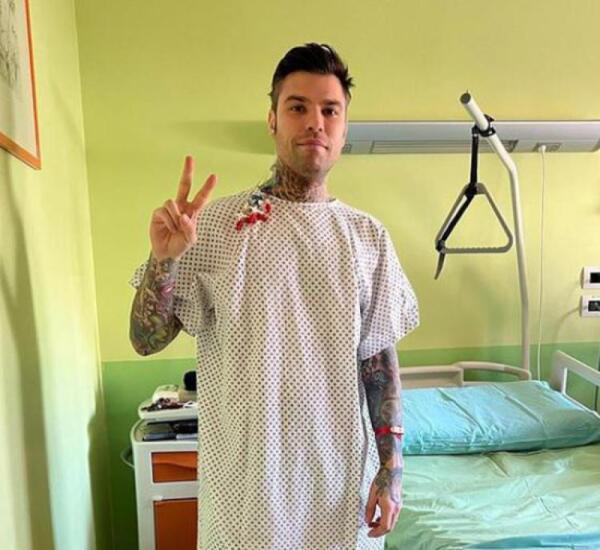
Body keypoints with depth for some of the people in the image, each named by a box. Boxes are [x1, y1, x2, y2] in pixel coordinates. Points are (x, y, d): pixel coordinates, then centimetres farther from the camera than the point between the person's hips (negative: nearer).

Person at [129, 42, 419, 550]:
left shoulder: (369, 235, -2)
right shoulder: (213, 222, -8)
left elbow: (379, 359, 1)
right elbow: (147, 341, -6)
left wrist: (392, 467, -1)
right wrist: (163, 260, -22)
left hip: (343, 471, 2)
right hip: (244, 471, -1)